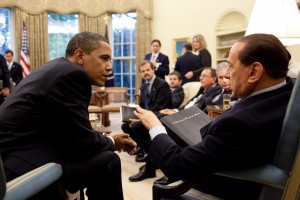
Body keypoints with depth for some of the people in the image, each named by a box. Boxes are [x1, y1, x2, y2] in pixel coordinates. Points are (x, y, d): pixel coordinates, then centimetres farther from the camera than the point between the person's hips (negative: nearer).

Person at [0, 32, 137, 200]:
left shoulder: (58, 69, 12)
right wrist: (110, 141, 2)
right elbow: (84, 143, -16)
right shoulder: (72, 74, -17)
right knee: (107, 161, -13)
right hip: (17, 166, -10)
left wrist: (107, 139, 7)